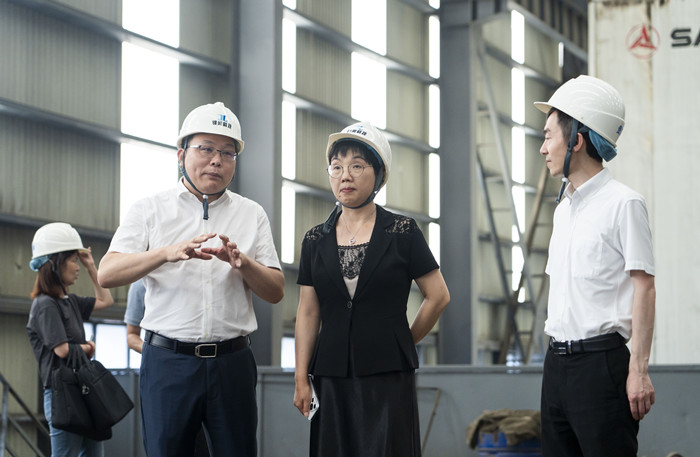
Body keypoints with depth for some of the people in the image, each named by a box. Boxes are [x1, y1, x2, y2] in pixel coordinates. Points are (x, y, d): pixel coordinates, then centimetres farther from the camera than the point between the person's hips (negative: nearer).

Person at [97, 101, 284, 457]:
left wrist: (242, 262, -13)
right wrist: (167, 253, -21)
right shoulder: (150, 210, 7)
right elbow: (106, 275, -5)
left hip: (231, 361, 2)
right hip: (168, 359, -1)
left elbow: (275, 292, 8)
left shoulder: (251, 215, 13)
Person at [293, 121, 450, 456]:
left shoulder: (402, 233, 0)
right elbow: (308, 313, 7)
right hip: (332, 376, 3)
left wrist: (403, 342, 8)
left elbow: (438, 296, 4)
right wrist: (301, 379, 2)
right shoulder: (316, 240, 9)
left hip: (389, 377, -3)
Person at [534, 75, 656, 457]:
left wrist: (638, 370, -17)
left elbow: (644, 288, -12)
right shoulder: (563, 209, 17)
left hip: (601, 360, -8)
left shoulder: (622, 204, -7)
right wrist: (557, 359, 17)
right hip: (557, 363, 8)